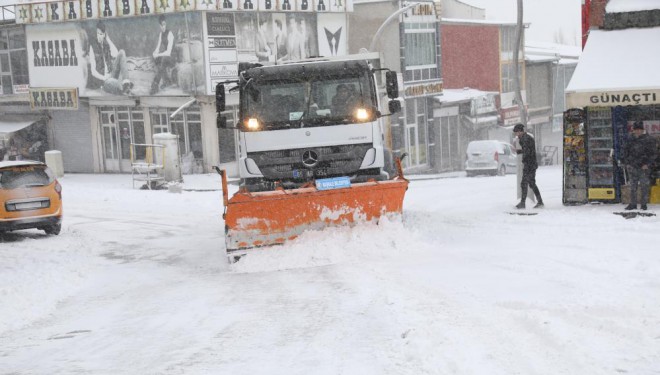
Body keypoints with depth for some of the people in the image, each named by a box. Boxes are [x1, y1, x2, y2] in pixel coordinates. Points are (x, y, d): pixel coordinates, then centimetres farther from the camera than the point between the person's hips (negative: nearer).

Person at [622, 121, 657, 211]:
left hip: (644, 167, -3)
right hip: (632, 166, 3)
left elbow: (652, 153, -2)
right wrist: (627, 163, 4)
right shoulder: (630, 140, 9)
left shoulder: (649, 139, 0)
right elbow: (625, 152, 14)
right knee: (633, 186, 4)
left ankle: (644, 204, 7)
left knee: (644, 186, -1)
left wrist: (647, 164, -10)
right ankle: (633, 204, 9)